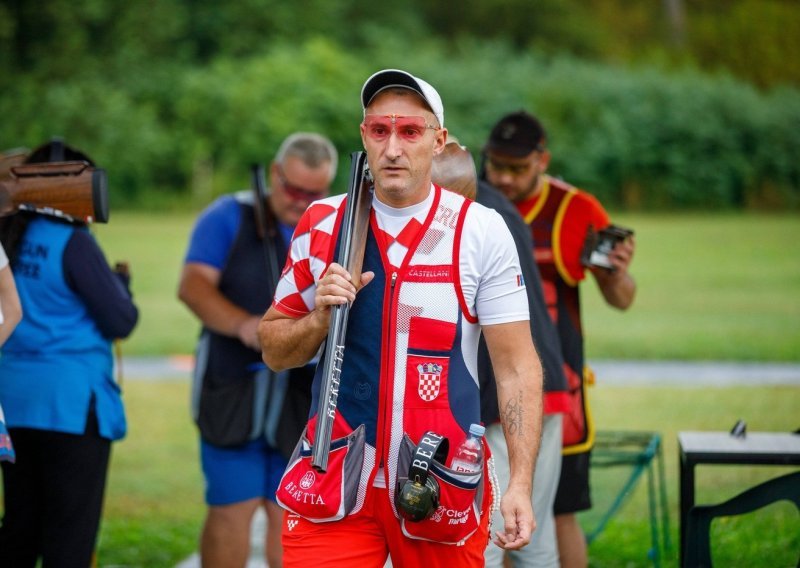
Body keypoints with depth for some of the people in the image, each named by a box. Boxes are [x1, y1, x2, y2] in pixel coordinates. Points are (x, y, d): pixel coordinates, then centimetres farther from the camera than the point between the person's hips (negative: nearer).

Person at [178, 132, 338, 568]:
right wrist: (242, 324, -26)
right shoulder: (230, 217, 3)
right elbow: (193, 284, -8)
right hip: (233, 388, -2)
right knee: (232, 507, -5)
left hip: (305, 396, 2)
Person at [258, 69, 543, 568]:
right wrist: (319, 317, -9)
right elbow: (275, 352, 12)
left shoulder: (482, 231, -3)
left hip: (441, 484, -2)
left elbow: (516, 367, -3)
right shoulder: (322, 224, 5)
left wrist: (521, 483, -12)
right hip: (333, 482, 2)